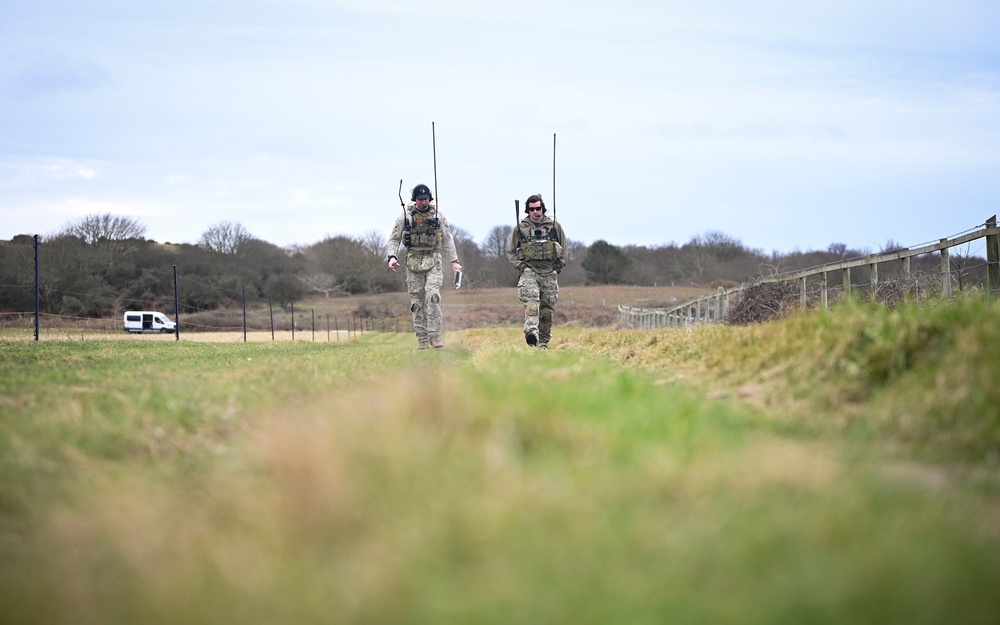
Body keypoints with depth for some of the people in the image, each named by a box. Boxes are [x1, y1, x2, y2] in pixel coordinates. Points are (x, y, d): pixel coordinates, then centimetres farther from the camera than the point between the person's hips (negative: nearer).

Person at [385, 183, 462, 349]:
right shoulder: (405, 216, 2)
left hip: (433, 261, 0)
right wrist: (391, 257, -12)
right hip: (413, 262, 0)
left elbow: (447, 239, 9)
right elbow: (394, 239, 4)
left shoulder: (437, 215, 5)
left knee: (433, 296, -17)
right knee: (417, 301, 0)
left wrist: (454, 261, 3)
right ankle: (422, 339, 5)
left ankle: (434, 335, -14)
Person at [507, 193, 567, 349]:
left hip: (549, 273, 2)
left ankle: (543, 342, 12)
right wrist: (522, 267, -2)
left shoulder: (554, 227, 9)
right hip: (529, 271, -2)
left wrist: (557, 268, 5)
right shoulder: (520, 229, 6)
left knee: (547, 310, 2)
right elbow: (511, 253, 12)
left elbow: (563, 249, 16)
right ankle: (531, 332, -44)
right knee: (531, 301, -27)